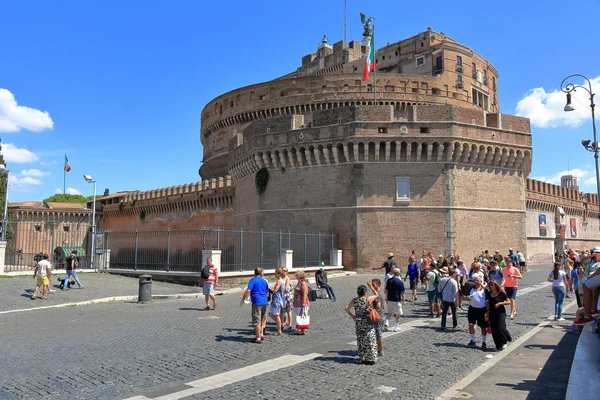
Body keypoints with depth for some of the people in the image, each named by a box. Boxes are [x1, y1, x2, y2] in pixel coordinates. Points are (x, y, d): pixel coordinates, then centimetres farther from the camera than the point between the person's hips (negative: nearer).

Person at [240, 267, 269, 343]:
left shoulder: (253, 280, -7)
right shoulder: (264, 281, 10)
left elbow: (248, 291, -18)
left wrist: (243, 300, -12)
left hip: (257, 303, -6)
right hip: (265, 302, 6)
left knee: (257, 321, 1)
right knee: (262, 319, 21)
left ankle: (258, 338, 4)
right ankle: (261, 334, 26)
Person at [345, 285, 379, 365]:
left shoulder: (354, 301, -1)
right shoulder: (368, 299, -13)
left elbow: (346, 309, 4)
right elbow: (377, 295, -1)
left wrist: (352, 316, 11)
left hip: (358, 323, 4)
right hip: (367, 322, -4)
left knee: (360, 341, 15)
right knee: (369, 341, 7)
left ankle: (361, 358, 22)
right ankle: (371, 359, 12)